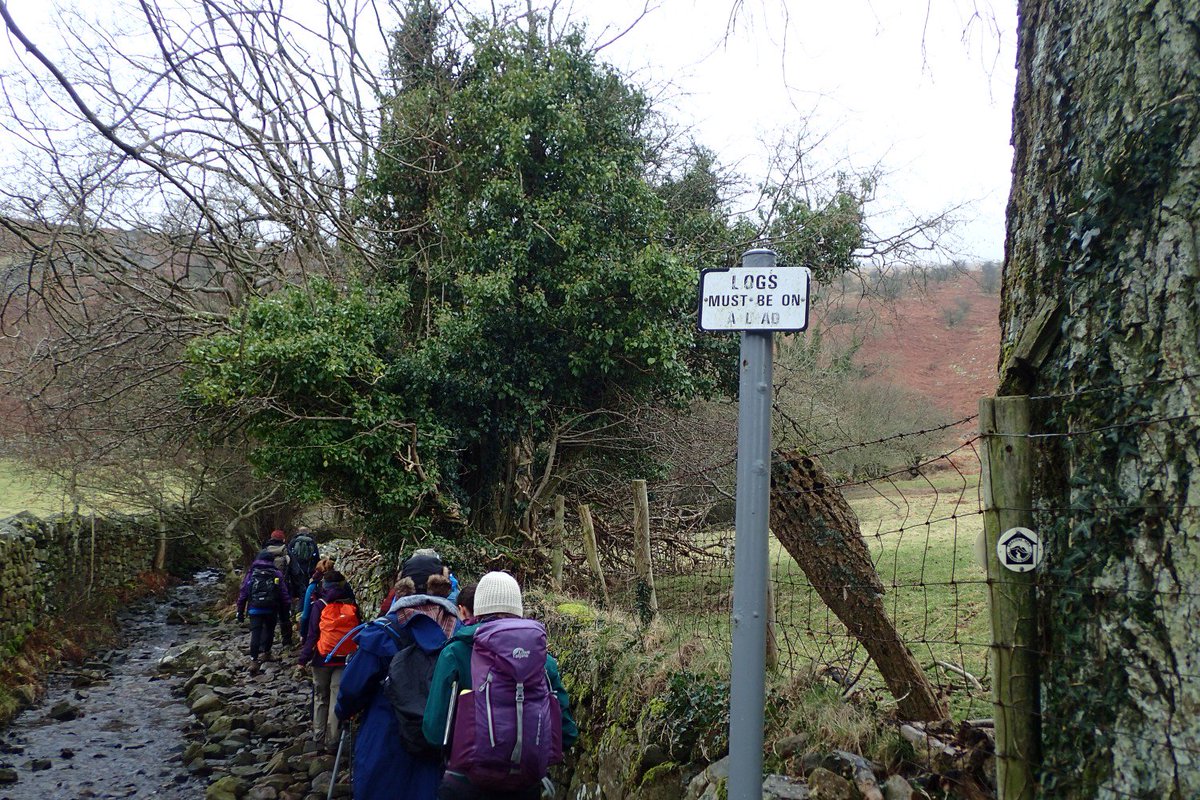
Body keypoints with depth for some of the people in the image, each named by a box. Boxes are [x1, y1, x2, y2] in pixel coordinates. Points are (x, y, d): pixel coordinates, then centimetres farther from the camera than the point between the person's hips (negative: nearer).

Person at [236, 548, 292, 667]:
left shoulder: (251, 573, 7)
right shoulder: (277, 574, 4)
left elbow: (243, 594, 6)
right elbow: (284, 594, 0)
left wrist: (240, 612, 11)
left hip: (255, 609, 0)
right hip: (271, 609, 0)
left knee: (255, 633, 0)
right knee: (269, 630, 21)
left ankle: (254, 659, -8)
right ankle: (265, 652, 19)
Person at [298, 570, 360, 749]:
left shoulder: (320, 605, -6)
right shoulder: (351, 605, 1)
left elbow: (312, 633, -8)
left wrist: (304, 657, -2)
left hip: (322, 658, -1)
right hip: (345, 659, 1)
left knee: (320, 697, 16)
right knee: (337, 699, 2)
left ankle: (319, 734, 22)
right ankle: (331, 740, 2)